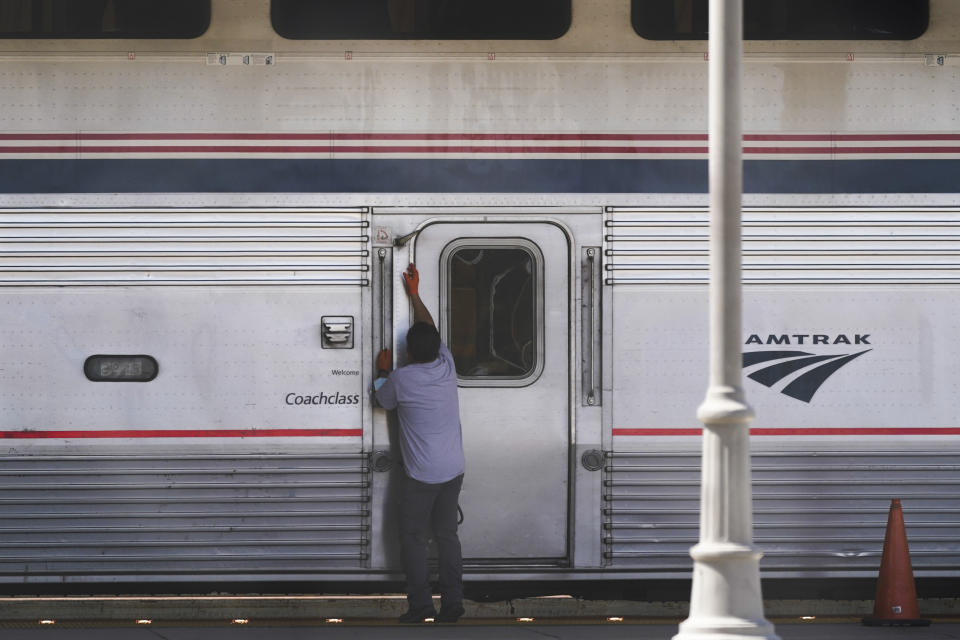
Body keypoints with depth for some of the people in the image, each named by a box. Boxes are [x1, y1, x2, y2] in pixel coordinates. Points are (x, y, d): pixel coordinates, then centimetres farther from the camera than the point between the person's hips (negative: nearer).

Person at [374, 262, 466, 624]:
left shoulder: (402, 379, -15)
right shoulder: (446, 367, -1)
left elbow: (384, 401, 8)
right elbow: (432, 331, 17)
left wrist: (382, 371, 23)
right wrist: (414, 295, 26)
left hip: (422, 475, -5)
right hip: (453, 469, 5)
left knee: (413, 537, 3)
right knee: (446, 534, 11)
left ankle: (420, 604, -1)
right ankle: (452, 603, 8)